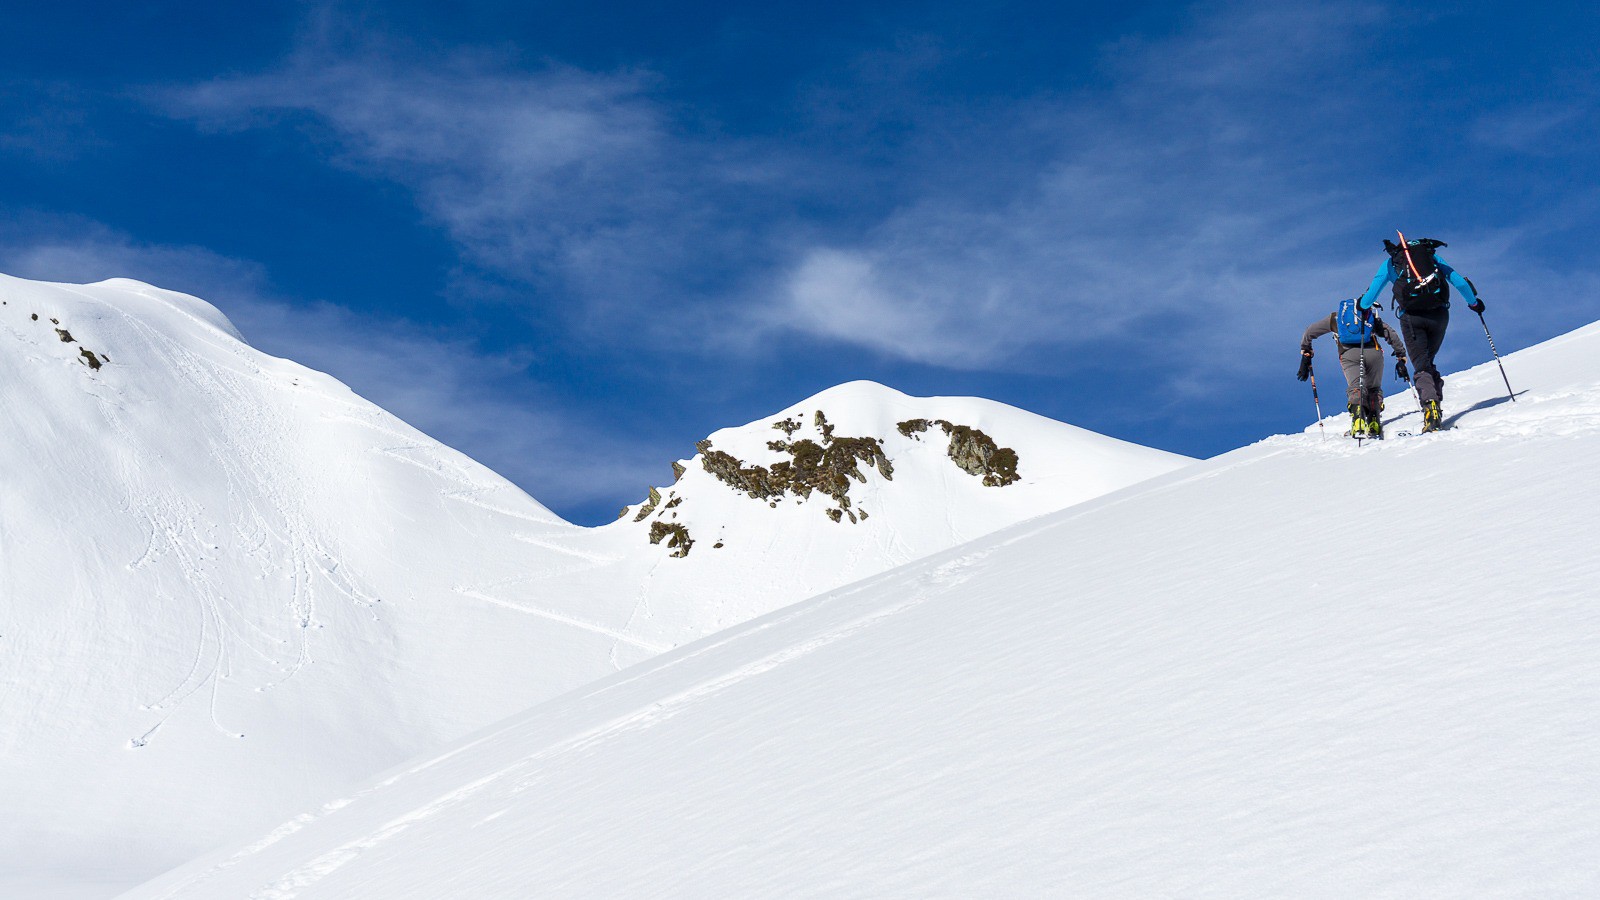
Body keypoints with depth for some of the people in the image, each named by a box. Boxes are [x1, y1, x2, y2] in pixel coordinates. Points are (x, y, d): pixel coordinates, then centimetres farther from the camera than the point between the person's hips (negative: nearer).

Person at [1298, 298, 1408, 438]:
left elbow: (1310, 331, 30)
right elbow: (1391, 335, 25)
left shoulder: (1335, 317, 31)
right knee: (1374, 388, 13)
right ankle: (1374, 424, -4)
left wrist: (1305, 353, 34)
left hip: (1349, 354, -1)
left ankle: (1358, 418, -39)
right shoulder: (1371, 316, 32)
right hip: (1373, 352, 1)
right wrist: (1401, 357, 27)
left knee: (1356, 387, -12)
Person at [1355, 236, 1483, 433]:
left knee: (1421, 366, -5)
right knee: (1428, 361, 18)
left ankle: (1430, 404, -28)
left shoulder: (1390, 263, 18)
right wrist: (1474, 302, 32)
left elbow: (1372, 292, 13)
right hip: (1439, 315, 2)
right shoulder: (1433, 256, 22)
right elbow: (1459, 281, 18)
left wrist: (1363, 308, 33)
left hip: (1411, 316, -2)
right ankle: (1437, 405, 8)